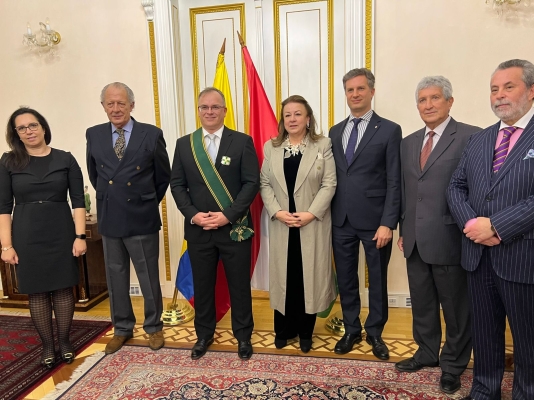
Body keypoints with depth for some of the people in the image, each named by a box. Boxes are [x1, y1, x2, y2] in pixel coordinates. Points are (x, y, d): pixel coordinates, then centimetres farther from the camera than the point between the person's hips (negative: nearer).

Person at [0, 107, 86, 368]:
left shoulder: (65, 159, 0)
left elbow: (78, 200, -2)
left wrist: (80, 236, -9)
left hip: (61, 232, 0)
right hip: (26, 236, 1)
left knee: (63, 287, 6)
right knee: (37, 291, 7)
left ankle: (64, 341, 22)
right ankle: (47, 345, 22)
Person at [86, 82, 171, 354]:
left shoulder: (151, 134, -7)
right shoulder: (94, 135, 3)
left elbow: (163, 176, 2)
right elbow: (94, 175, 16)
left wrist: (149, 203, 7)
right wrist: (109, 200, 15)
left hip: (142, 219, -3)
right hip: (109, 219, 3)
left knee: (149, 277, 9)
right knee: (115, 277, 14)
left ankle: (153, 327, 28)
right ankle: (122, 328, 33)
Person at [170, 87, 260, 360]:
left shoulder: (242, 141, -2)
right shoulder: (184, 144, 6)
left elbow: (251, 183, -8)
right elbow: (177, 185, 5)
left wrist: (228, 215, -16)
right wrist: (193, 215, -10)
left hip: (235, 228, -2)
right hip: (198, 229, 2)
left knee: (239, 285, 10)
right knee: (202, 285, 14)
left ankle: (243, 336, 30)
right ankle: (204, 335, 34)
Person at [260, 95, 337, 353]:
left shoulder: (323, 145, 0)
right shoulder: (271, 147, 8)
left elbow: (329, 184, -6)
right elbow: (265, 184, 4)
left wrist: (310, 214, -16)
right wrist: (277, 212, -11)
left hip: (313, 223, -2)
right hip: (281, 224, 2)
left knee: (309, 275, 6)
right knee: (283, 275, 9)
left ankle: (305, 331, 22)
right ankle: (284, 329, 25)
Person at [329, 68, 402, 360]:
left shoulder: (389, 130, -3)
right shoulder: (335, 131, 11)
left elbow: (394, 182, -8)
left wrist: (388, 223, -14)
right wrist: (328, 215, 4)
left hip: (374, 219, -4)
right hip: (341, 220, 4)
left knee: (377, 280, 11)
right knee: (345, 279, 13)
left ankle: (375, 332, 30)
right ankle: (351, 330, 31)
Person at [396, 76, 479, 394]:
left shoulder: (471, 137, -8)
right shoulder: (408, 142, 12)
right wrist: (404, 229, 13)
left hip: (449, 238, -6)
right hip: (415, 240, 6)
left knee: (455, 306, 11)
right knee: (421, 303, 19)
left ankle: (453, 364, 31)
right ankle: (427, 352, 39)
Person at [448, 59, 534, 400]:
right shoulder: (478, 140, 12)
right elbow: (456, 187, 8)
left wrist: (496, 226, -19)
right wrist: (471, 223, -9)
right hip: (478, 254, 5)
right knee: (484, 333, 18)